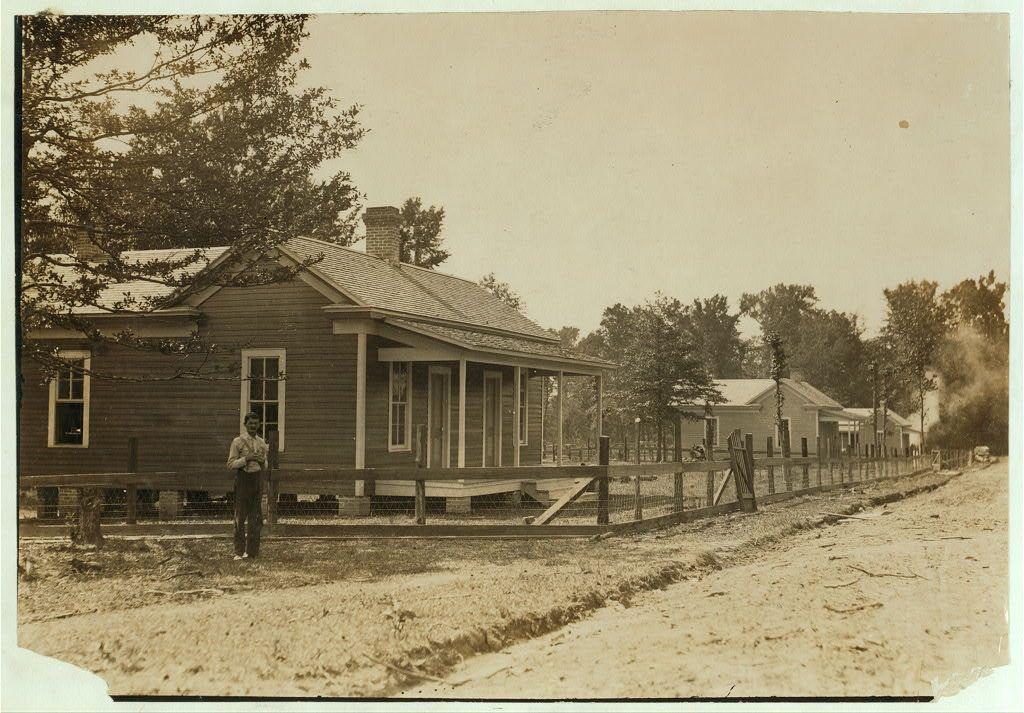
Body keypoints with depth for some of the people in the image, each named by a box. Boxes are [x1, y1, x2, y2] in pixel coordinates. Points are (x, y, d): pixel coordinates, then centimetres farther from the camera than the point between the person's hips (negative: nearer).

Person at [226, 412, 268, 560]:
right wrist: (246, 458, -17)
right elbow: (231, 464, -6)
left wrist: (263, 461, -2)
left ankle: (252, 552, 13)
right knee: (240, 517, -3)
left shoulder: (262, 443, 14)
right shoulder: (238, 442, -2)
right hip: (243, 479, -5)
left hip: (257, 481, 5)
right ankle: (239, 552, 3)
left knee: (256, 517, 6)